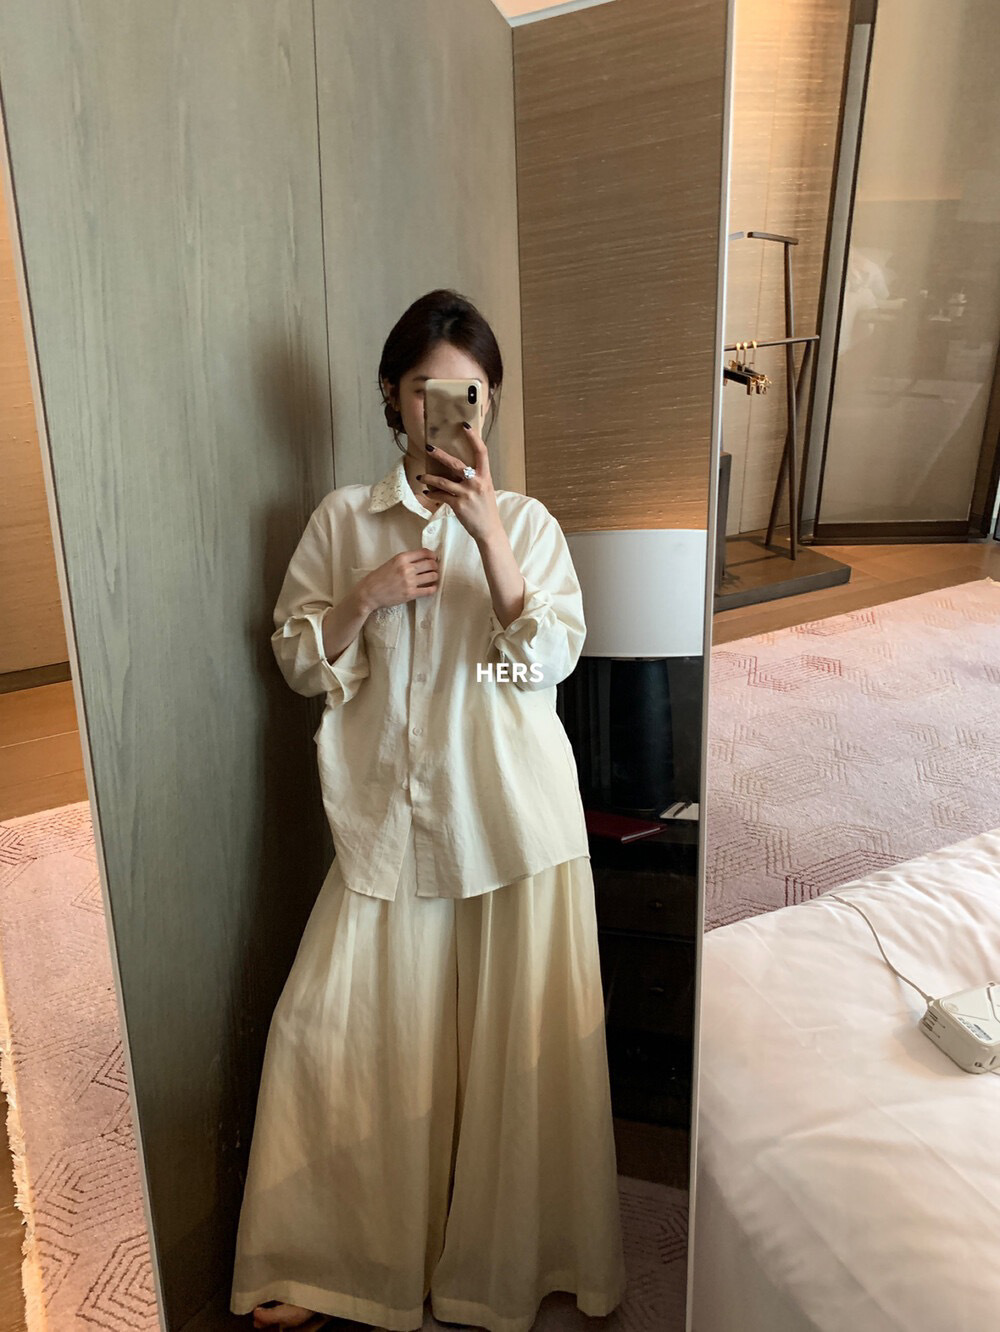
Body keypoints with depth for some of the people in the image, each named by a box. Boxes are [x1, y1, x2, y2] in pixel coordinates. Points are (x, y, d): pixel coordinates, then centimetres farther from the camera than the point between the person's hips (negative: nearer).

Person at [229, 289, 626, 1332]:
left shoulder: (527, 521, 3)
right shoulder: (343, 519, 6)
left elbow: (553, 657, -11)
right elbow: (297, 660, 6)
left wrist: (486, 528, -21)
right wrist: (365, 597, -12)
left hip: (512, 817, -1)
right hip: (389, 818, 1)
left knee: (516, 1043, 8)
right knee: (332, 1032, 4)